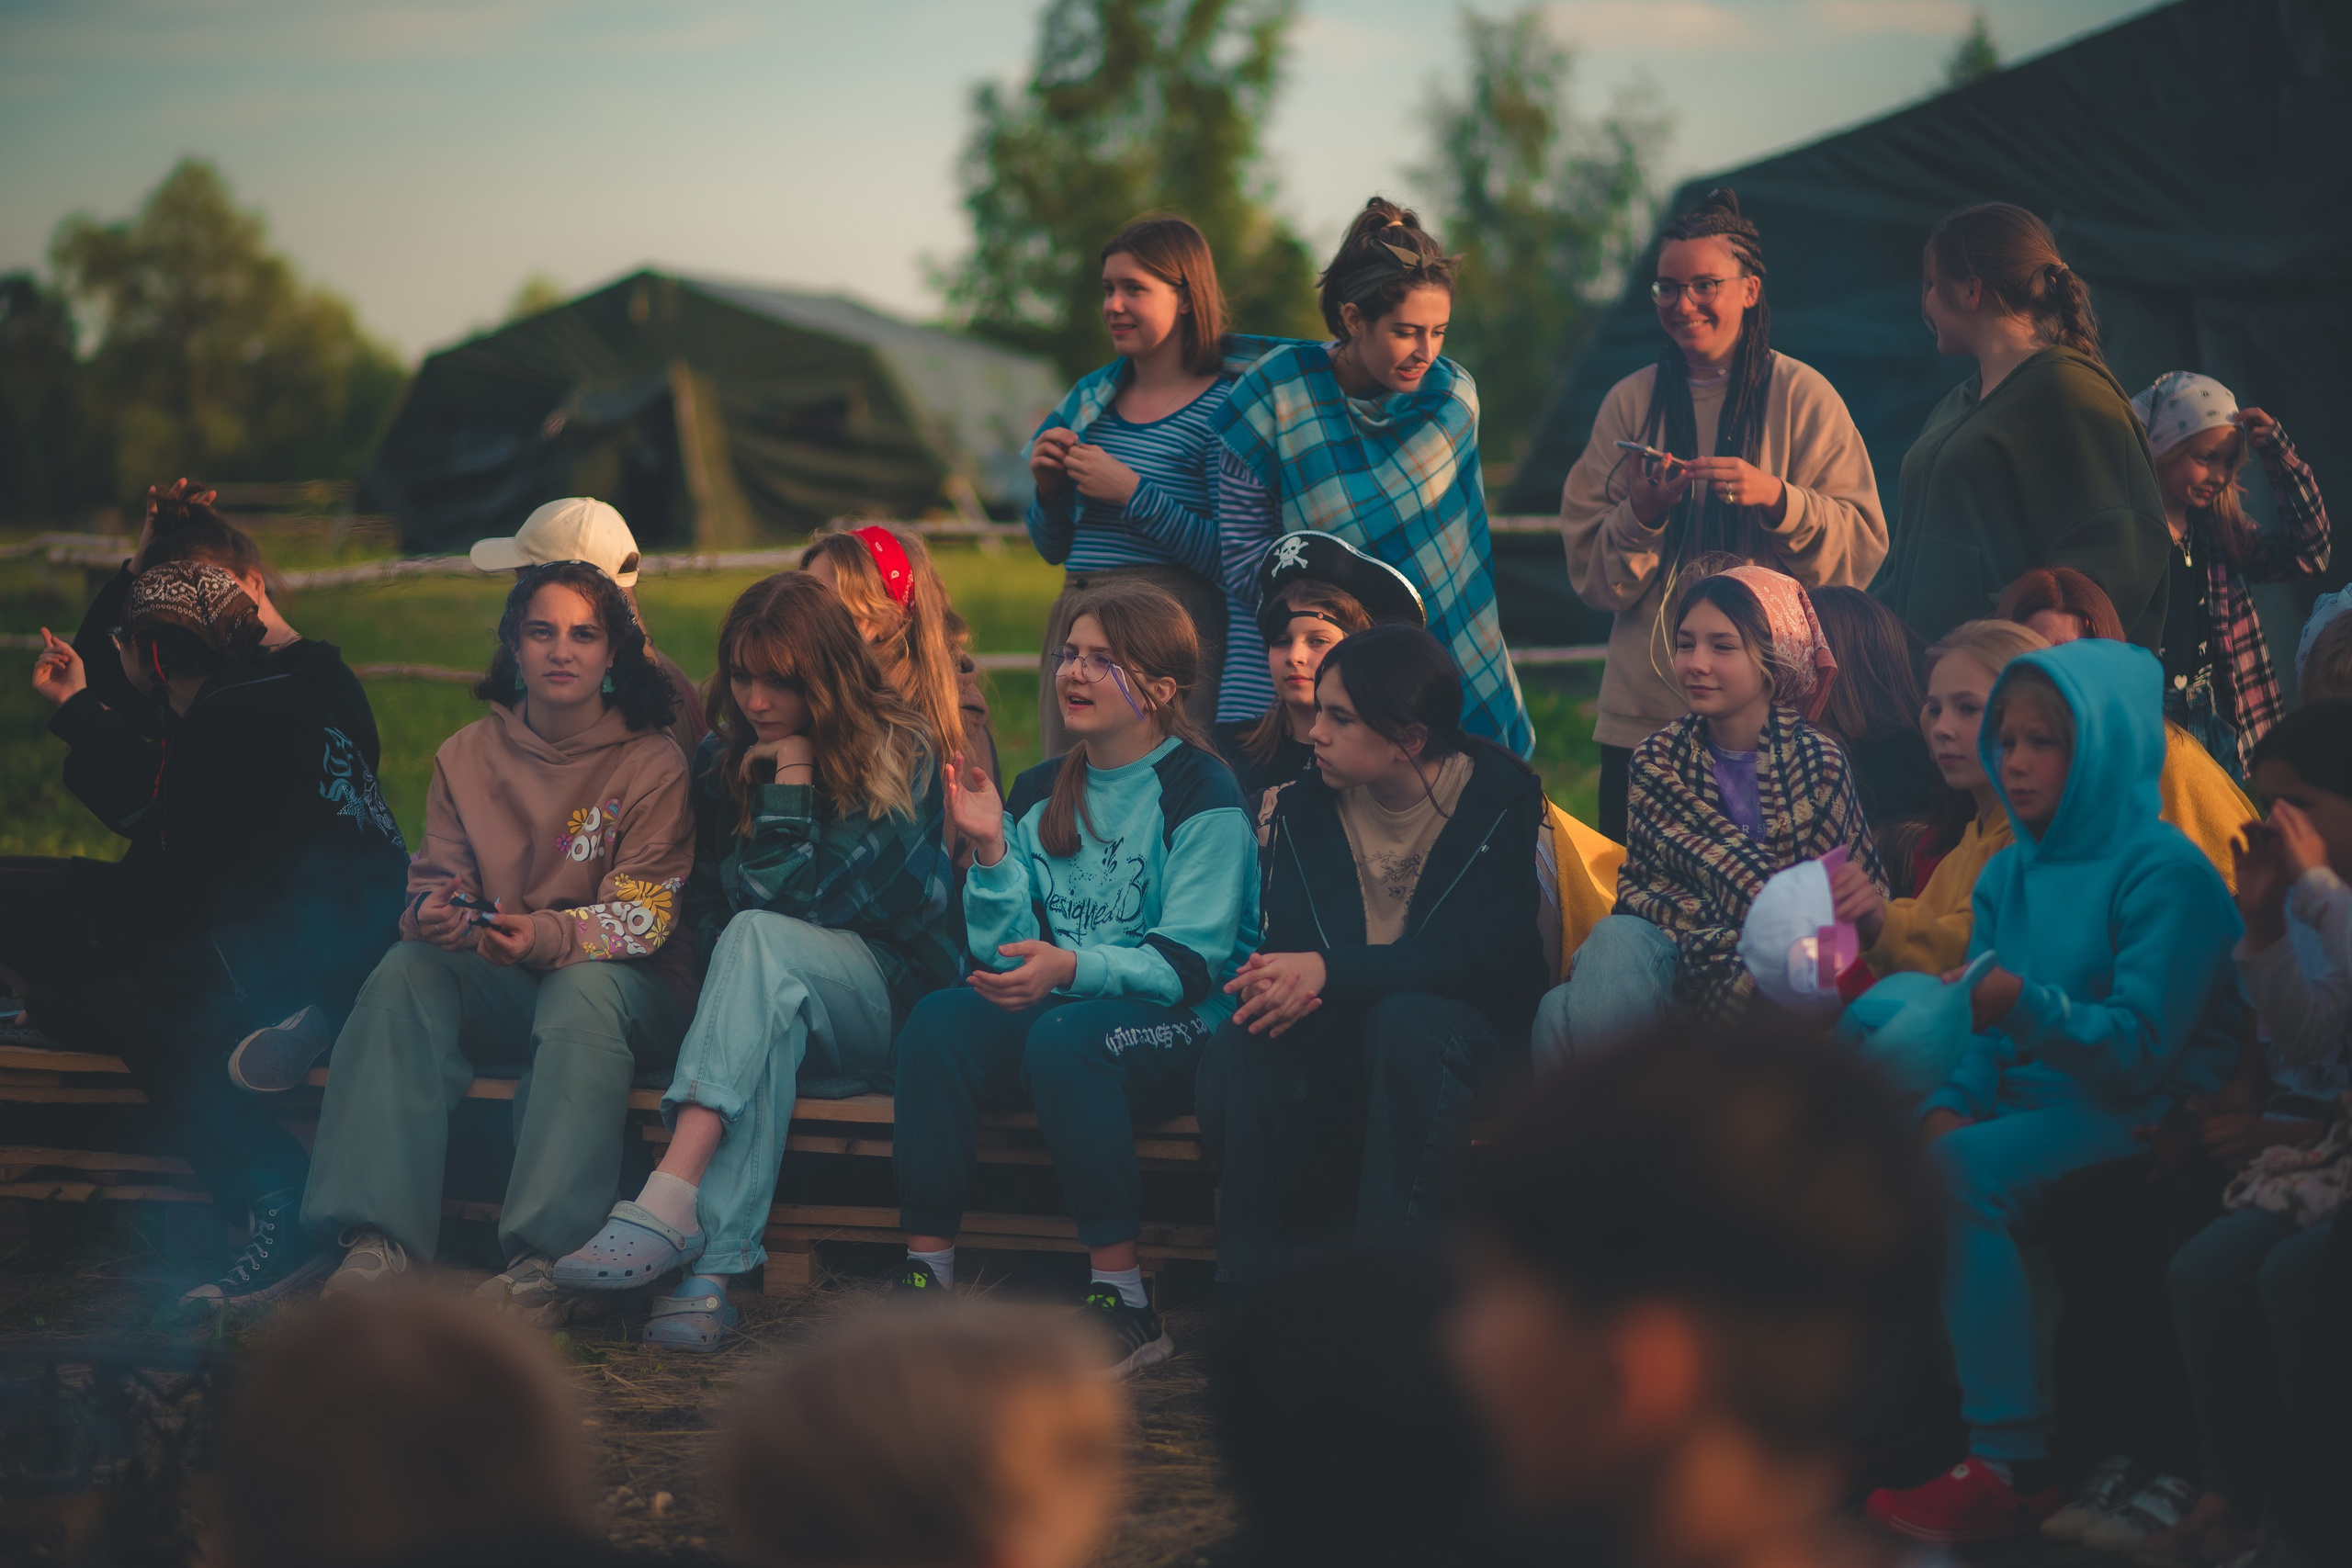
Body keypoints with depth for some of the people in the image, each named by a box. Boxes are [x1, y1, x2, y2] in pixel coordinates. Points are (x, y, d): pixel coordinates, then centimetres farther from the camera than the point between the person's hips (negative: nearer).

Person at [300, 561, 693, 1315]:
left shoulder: (651, 762, -3)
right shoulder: (467, 756, 8)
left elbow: (647, 913, -12)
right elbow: (435, 884, 5)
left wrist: (552, 936, -33)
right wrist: (430, 918, -22)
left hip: (628, 982, -3)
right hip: (501, 991, 3)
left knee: (583, 986, -37)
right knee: (408, 969, -26)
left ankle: (544, 1254, -48)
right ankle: (378, 1238, -38)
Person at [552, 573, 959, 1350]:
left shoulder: (897, 754, -10)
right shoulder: (723, 759, 7)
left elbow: (795, 902, -18)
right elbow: (706, 908, 11)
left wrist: (793, 767, -17)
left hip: (897, 996, -4)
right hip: (782, 1003, 4)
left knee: (759, 940, -34)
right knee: (768, 1014, -35)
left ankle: (668, 1205, -51)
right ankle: (716, 1267, -53)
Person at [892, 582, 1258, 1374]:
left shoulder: (1201, 793, -4)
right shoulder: (1039, 792, 14)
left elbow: (1190, 961, -14)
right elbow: (1002, 954, 9)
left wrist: (1073, 968, -30)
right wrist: (992, 854, -7)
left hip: (1178, 1028, -5)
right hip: (1058, 1010, 5)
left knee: (1065, 1035, -37)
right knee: (938, 1020, -25)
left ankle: (1123, 1302, -32)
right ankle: (926, 1276, -25)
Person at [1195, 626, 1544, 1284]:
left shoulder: (1500, 798, -8)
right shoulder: (1305, 805, 6)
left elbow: (1477, 951, -18)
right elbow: (1284, 938, 2)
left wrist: (1328, 972, -30)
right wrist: (1288, 984, -27)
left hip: (1468, 1017, -3)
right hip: (1340, 1026, 3)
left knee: (1403, 1022, -39)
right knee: (1241, 1046, -29)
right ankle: (1256, 1285, -21)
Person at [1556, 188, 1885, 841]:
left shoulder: (1803, 397, 1)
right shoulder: (1628, 404, 9)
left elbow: (1863, 548, -4)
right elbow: (1590, 576, 7)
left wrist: (1776, 499, -19)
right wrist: (1640, 516, -12)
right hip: (1644, 714, 2)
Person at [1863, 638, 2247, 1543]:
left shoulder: (2163, 874, -12)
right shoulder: (2009, 873, 11)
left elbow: (2140, 1045, -20)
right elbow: (1982, 1026, 10)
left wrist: (2026, 1007, -34)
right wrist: (1949, 1103, -11)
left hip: (2138, 1111, -8)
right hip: (2024, 1099, 8)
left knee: (1955, 1175, -31)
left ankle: (2015, 1463, -30)